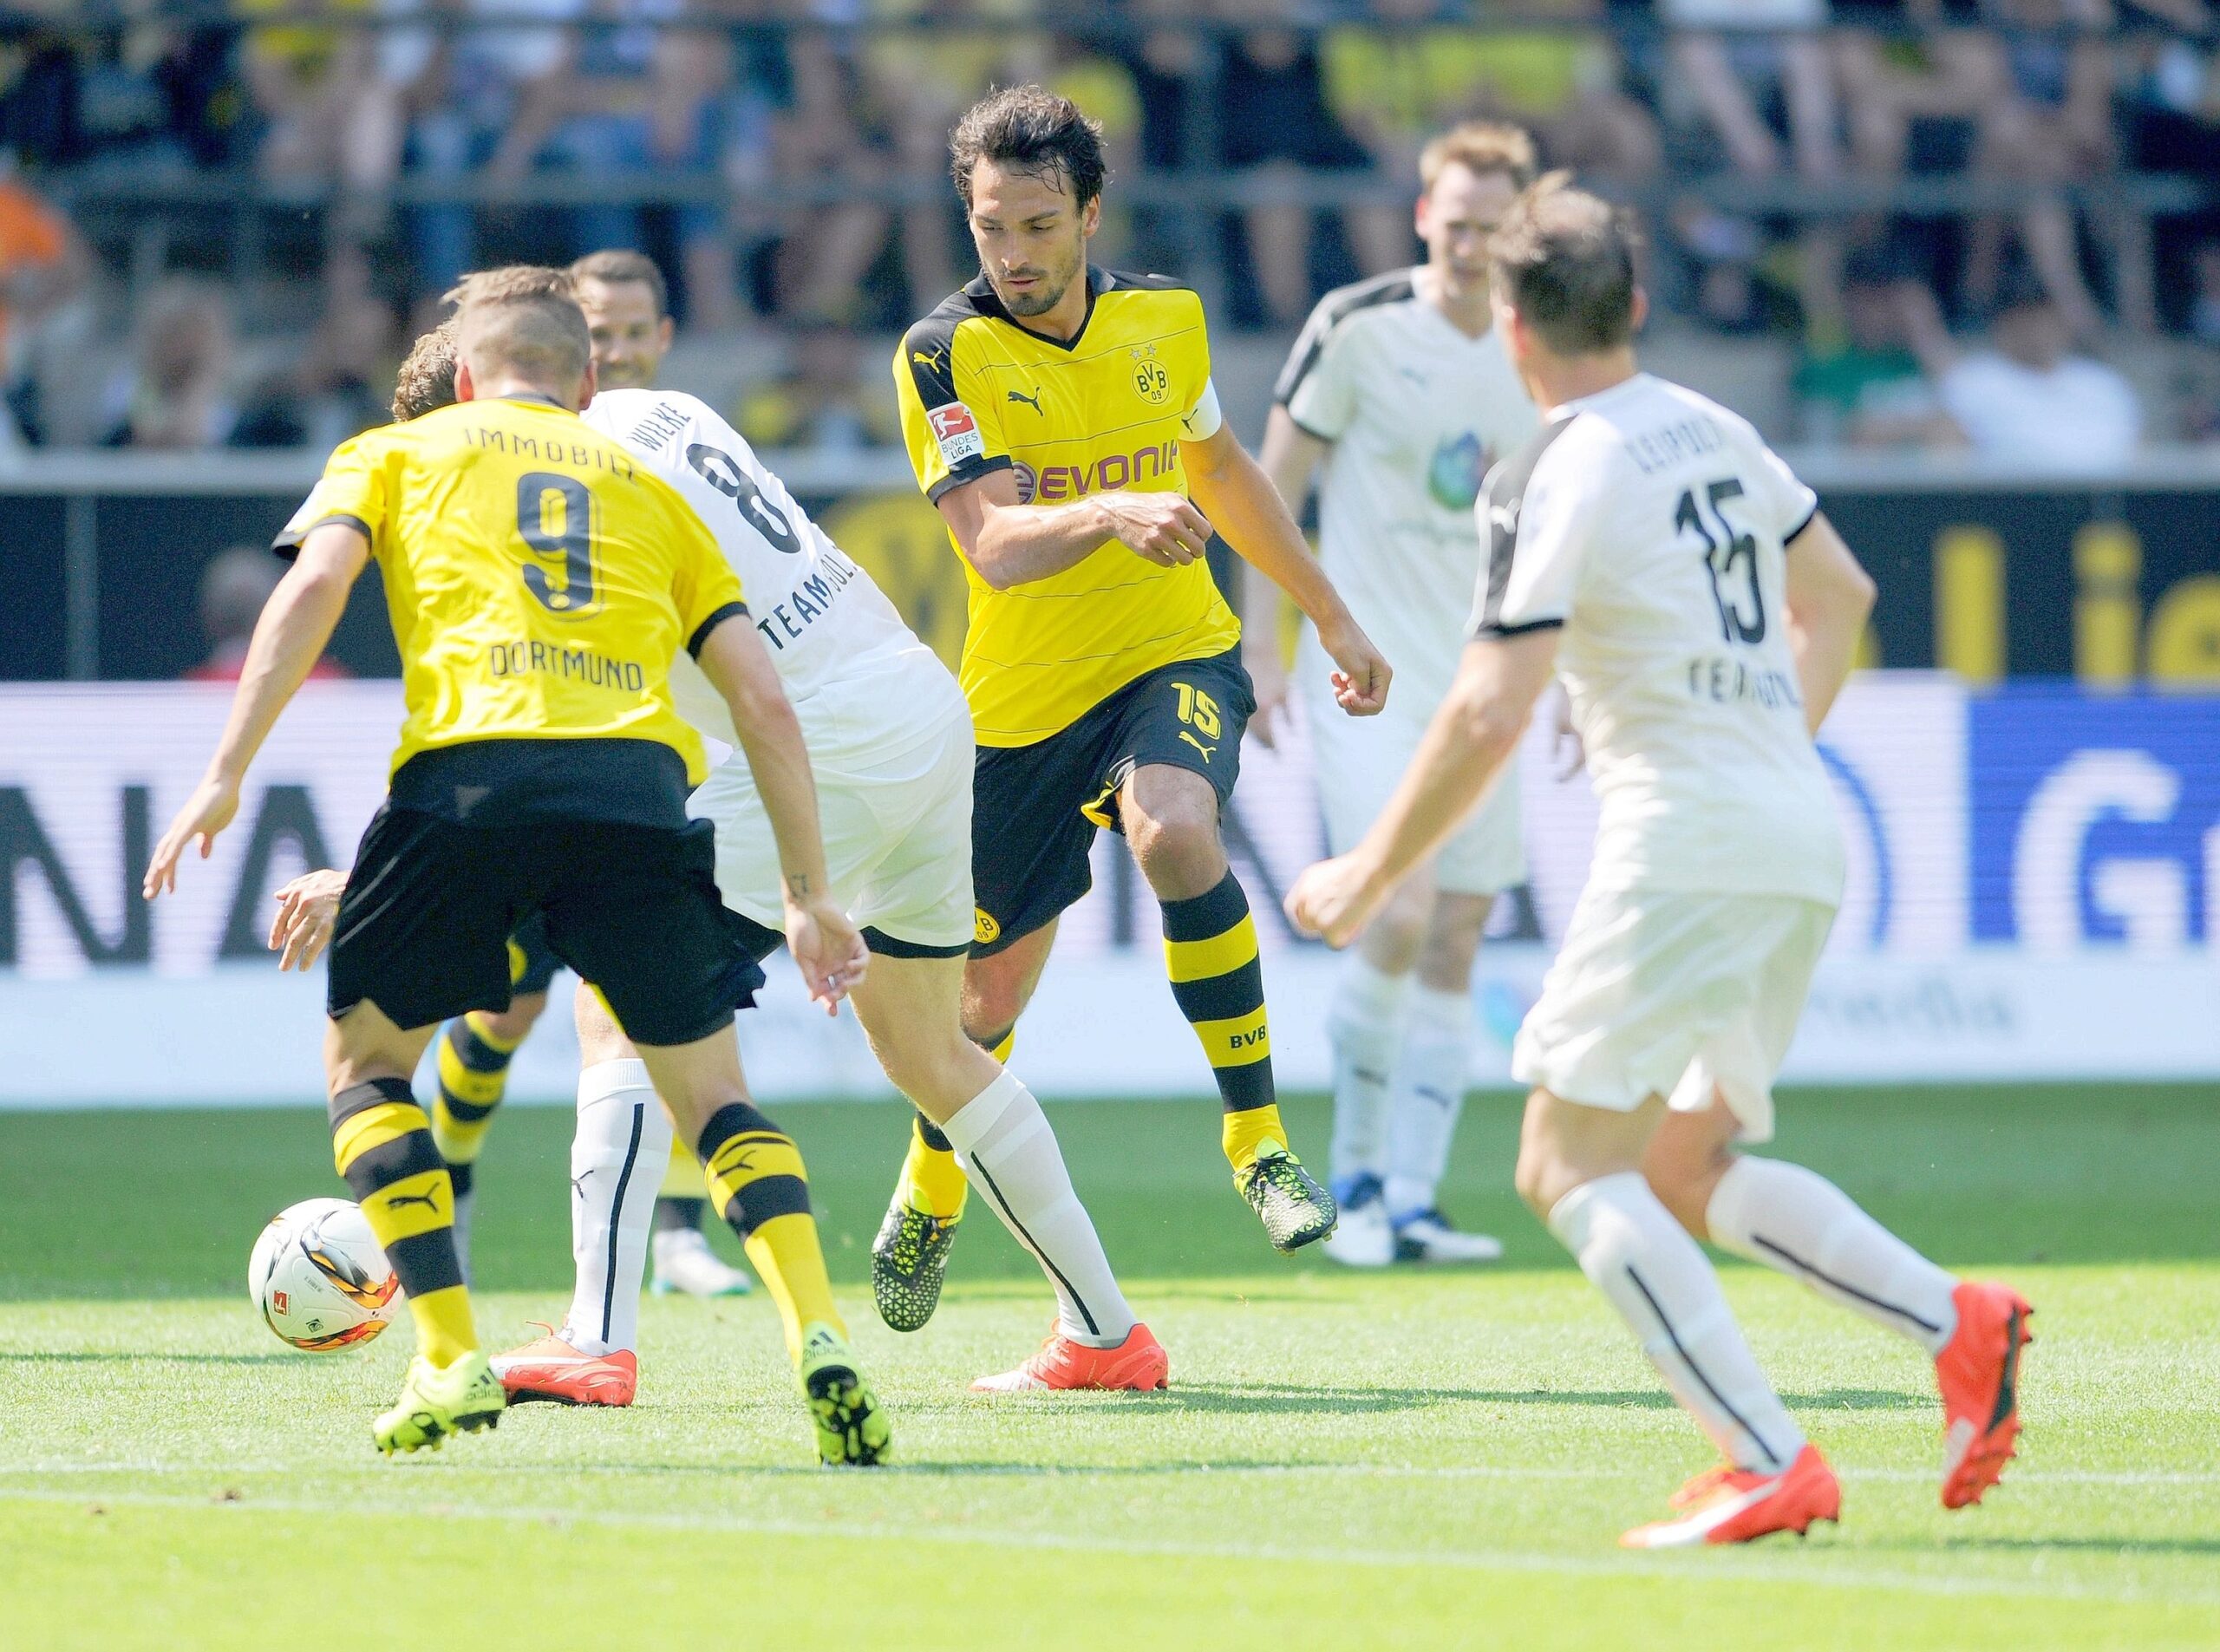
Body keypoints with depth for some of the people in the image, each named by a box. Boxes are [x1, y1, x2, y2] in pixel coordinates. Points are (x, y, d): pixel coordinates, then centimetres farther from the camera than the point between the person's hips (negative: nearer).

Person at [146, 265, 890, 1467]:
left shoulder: (398, 453, 24)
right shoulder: (650, 488, 29)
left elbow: (315, 584, 3)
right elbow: (764, 703, 21)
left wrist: (226, 774, 0)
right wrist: (809, 893, 25)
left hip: (468, 774, -2)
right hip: (639, 783, 2)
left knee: (365, 1054, 19)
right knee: (712, 1091, 14)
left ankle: (448, 1359, 6)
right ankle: (819, 1339, -8)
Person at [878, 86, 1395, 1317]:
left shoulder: (1164, 319, -1)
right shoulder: (946, 355, -14)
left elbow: (1220, 469, 19)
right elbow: (994, 545, -26)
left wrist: (1330, 617, 24)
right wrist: (1111, 513, -45)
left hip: (1175, 658, 1)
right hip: (1021, 702, -1)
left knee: (1174, 834, -33)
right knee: (988, 991, 9)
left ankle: (1259, 1141, -25)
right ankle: (930, 1194, 40)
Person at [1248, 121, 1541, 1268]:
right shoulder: (1357, 330, -8)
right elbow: (1275, 484, -1)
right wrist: (1260, 645, -6)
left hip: (1483, 686, 5)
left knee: (1454, 943, 2)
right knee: (1400, 915, -17)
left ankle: (1412, 1203, 6)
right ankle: (1355, 1178, 0)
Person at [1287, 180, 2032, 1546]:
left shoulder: (1559, 479, -10)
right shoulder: (1715, 432, 14)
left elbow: (1489, 720, -15)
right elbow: (1840, 593, 29)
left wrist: (1369, 878, -5)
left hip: (1688, 841, -8)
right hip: (1804, 841, 8)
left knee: (1572, 1168, -6)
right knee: (1685, 1175, 16)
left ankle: (1770, 1463, -19)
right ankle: (1957, 1320, -3)